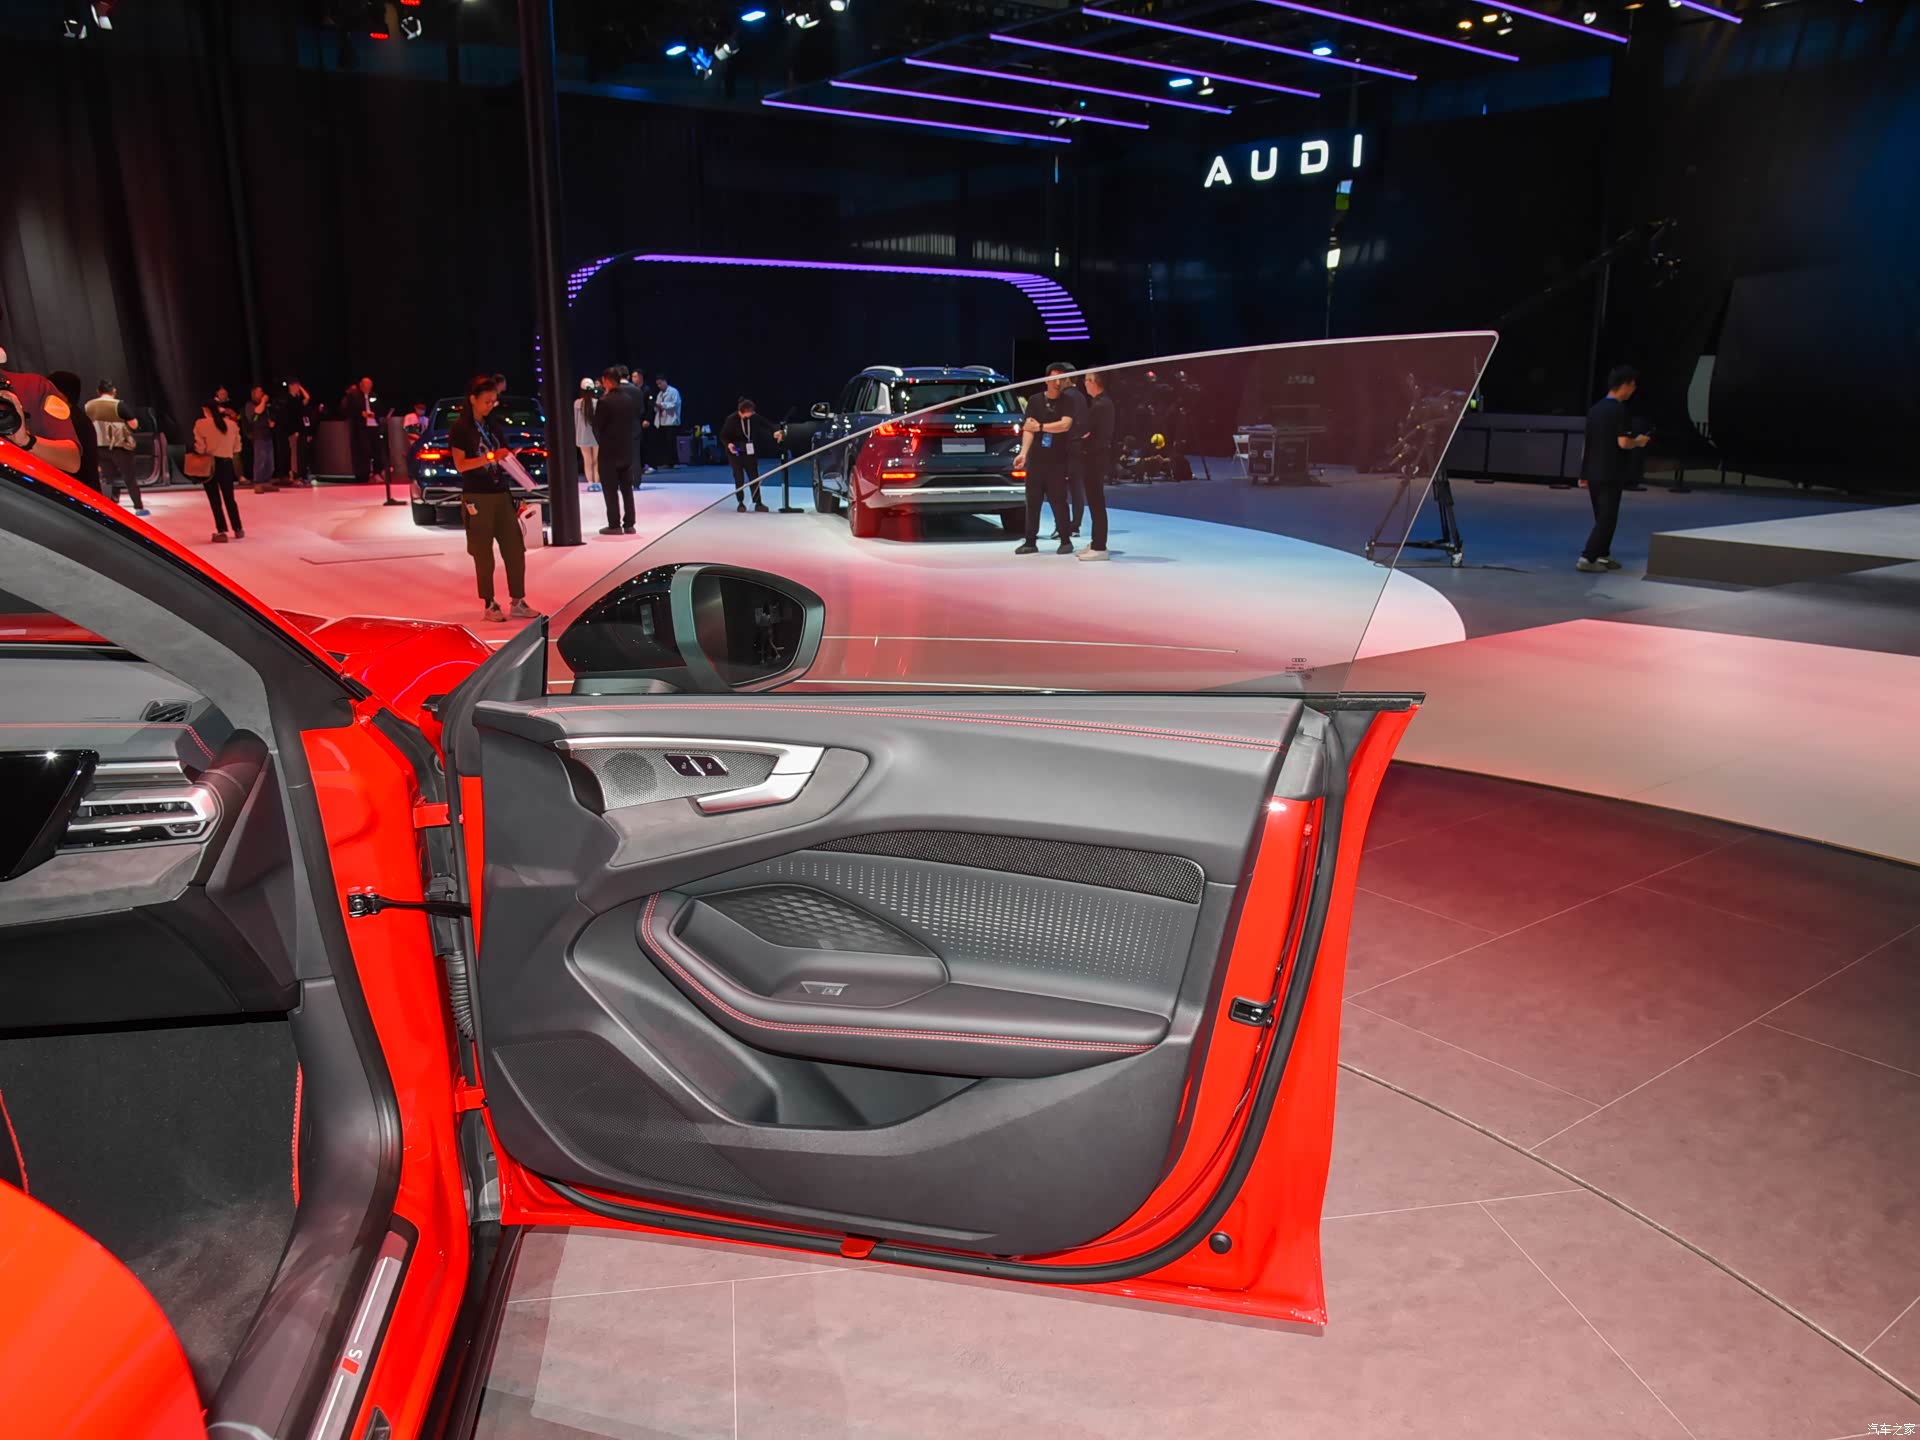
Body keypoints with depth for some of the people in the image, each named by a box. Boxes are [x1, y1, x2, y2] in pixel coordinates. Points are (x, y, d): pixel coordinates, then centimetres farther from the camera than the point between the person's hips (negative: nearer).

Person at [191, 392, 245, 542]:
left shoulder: (201, 423, -8)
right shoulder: (231, 423, 3)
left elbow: (200, 446, -10)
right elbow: (237, 447, 6)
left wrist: (201, 455, 7)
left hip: (209, 463, -3)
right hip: (226, 462, 3)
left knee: (215, 499, 2)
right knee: (229, 498, 15)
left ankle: (221, 532, 1)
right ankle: (238, 529, 19)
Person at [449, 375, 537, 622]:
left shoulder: (493, 425, 14)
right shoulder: (460, 428, -4)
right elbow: (460, 465, -11)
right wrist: (491, 457, -20)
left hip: (502, 494, 6)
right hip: (477, 497, -6)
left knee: (515, 549, 1)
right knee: (483, 554, 0)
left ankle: (518, 602, 7)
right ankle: (489, 605, 8)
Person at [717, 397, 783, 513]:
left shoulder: (754, 418, -8)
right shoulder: (731, 419, -15)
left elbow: (767, 424, -13)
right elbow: (723, 435, -8)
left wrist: (776, 431, -33)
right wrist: (728, 444, -27)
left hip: (750, 452, 3)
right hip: (735, 452, -3)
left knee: (754, 476, 3)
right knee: (739, 478, 0)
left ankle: (758, 503, 9)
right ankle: (740, 502, 12)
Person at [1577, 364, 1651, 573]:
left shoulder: (1595, 409, 11)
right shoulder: (1618, 410, -14)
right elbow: (1623, 442, -22)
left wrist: (1584, 474, 19)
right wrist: (1639, 442, 0)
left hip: (1593, 473, 8)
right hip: (1610, 474, -8)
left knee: (1602, 517, 17)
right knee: (1607, 518, -4)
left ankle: (1602, 556, 22)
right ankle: (1587, 558, -11)